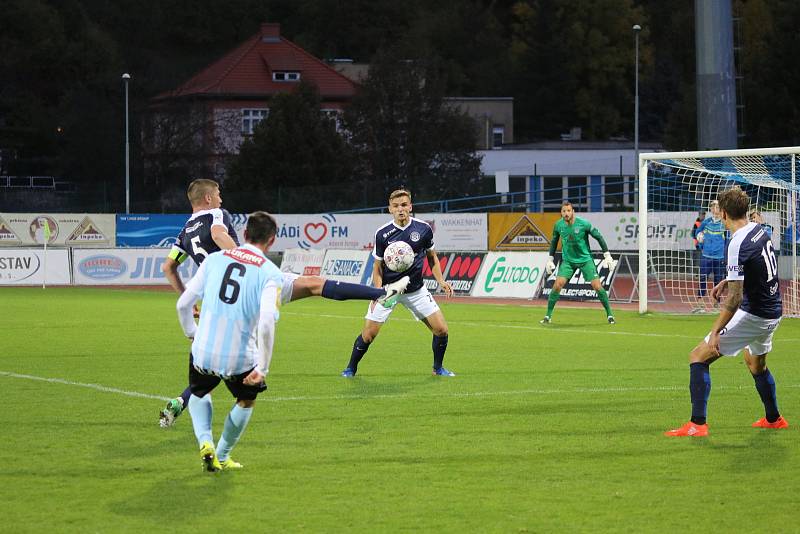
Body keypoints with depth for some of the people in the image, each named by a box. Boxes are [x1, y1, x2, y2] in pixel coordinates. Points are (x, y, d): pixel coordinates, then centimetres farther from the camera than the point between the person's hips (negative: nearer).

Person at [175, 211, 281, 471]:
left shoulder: (215, 259, 4)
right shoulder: (270, 273, -6)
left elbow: (183, 303, 4)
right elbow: (266, 322, -19)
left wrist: (192, 334, 23)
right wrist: (262, 368, -11)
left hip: (203, 353, 2)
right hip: (241, 359, -2)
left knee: (199, 394, 32)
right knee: (246, 401, 29)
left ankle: (205, 440, 7)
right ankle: (222, 456, 35)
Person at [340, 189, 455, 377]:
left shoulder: (423, 229, -6)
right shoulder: (382, 234, -11)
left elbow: (432, 257, 9)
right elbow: (377, 266, -3)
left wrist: (441, 281, -3)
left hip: (416, 290, 2)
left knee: (441, 329, -4)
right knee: (369, 333, -9)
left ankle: (438, 368, 20)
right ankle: (351, 369, 14)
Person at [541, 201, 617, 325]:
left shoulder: (584, 224, -18)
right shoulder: (558, 225, -7)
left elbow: (598, 237, -7)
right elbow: (554, 241, 11)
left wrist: (607, 255, -8)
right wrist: (550, 259, 11)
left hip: (585, 259, -2)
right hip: (568, 261, 2)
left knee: (597, 286, -10)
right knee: (558, 285, -14)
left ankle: (609, 314, 7)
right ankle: (548, 316, -3)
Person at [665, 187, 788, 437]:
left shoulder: (738, 245, -22)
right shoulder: (759, 231, 4)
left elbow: (734, 298, -25)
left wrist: (715, 333, -22)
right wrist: (728, 281, 18)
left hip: (753, 315, -9)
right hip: (774, 312, 9)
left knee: (698, 357, -7)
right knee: (755, 362, 33)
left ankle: (697, 424, -14)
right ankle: (773, 419, 45)